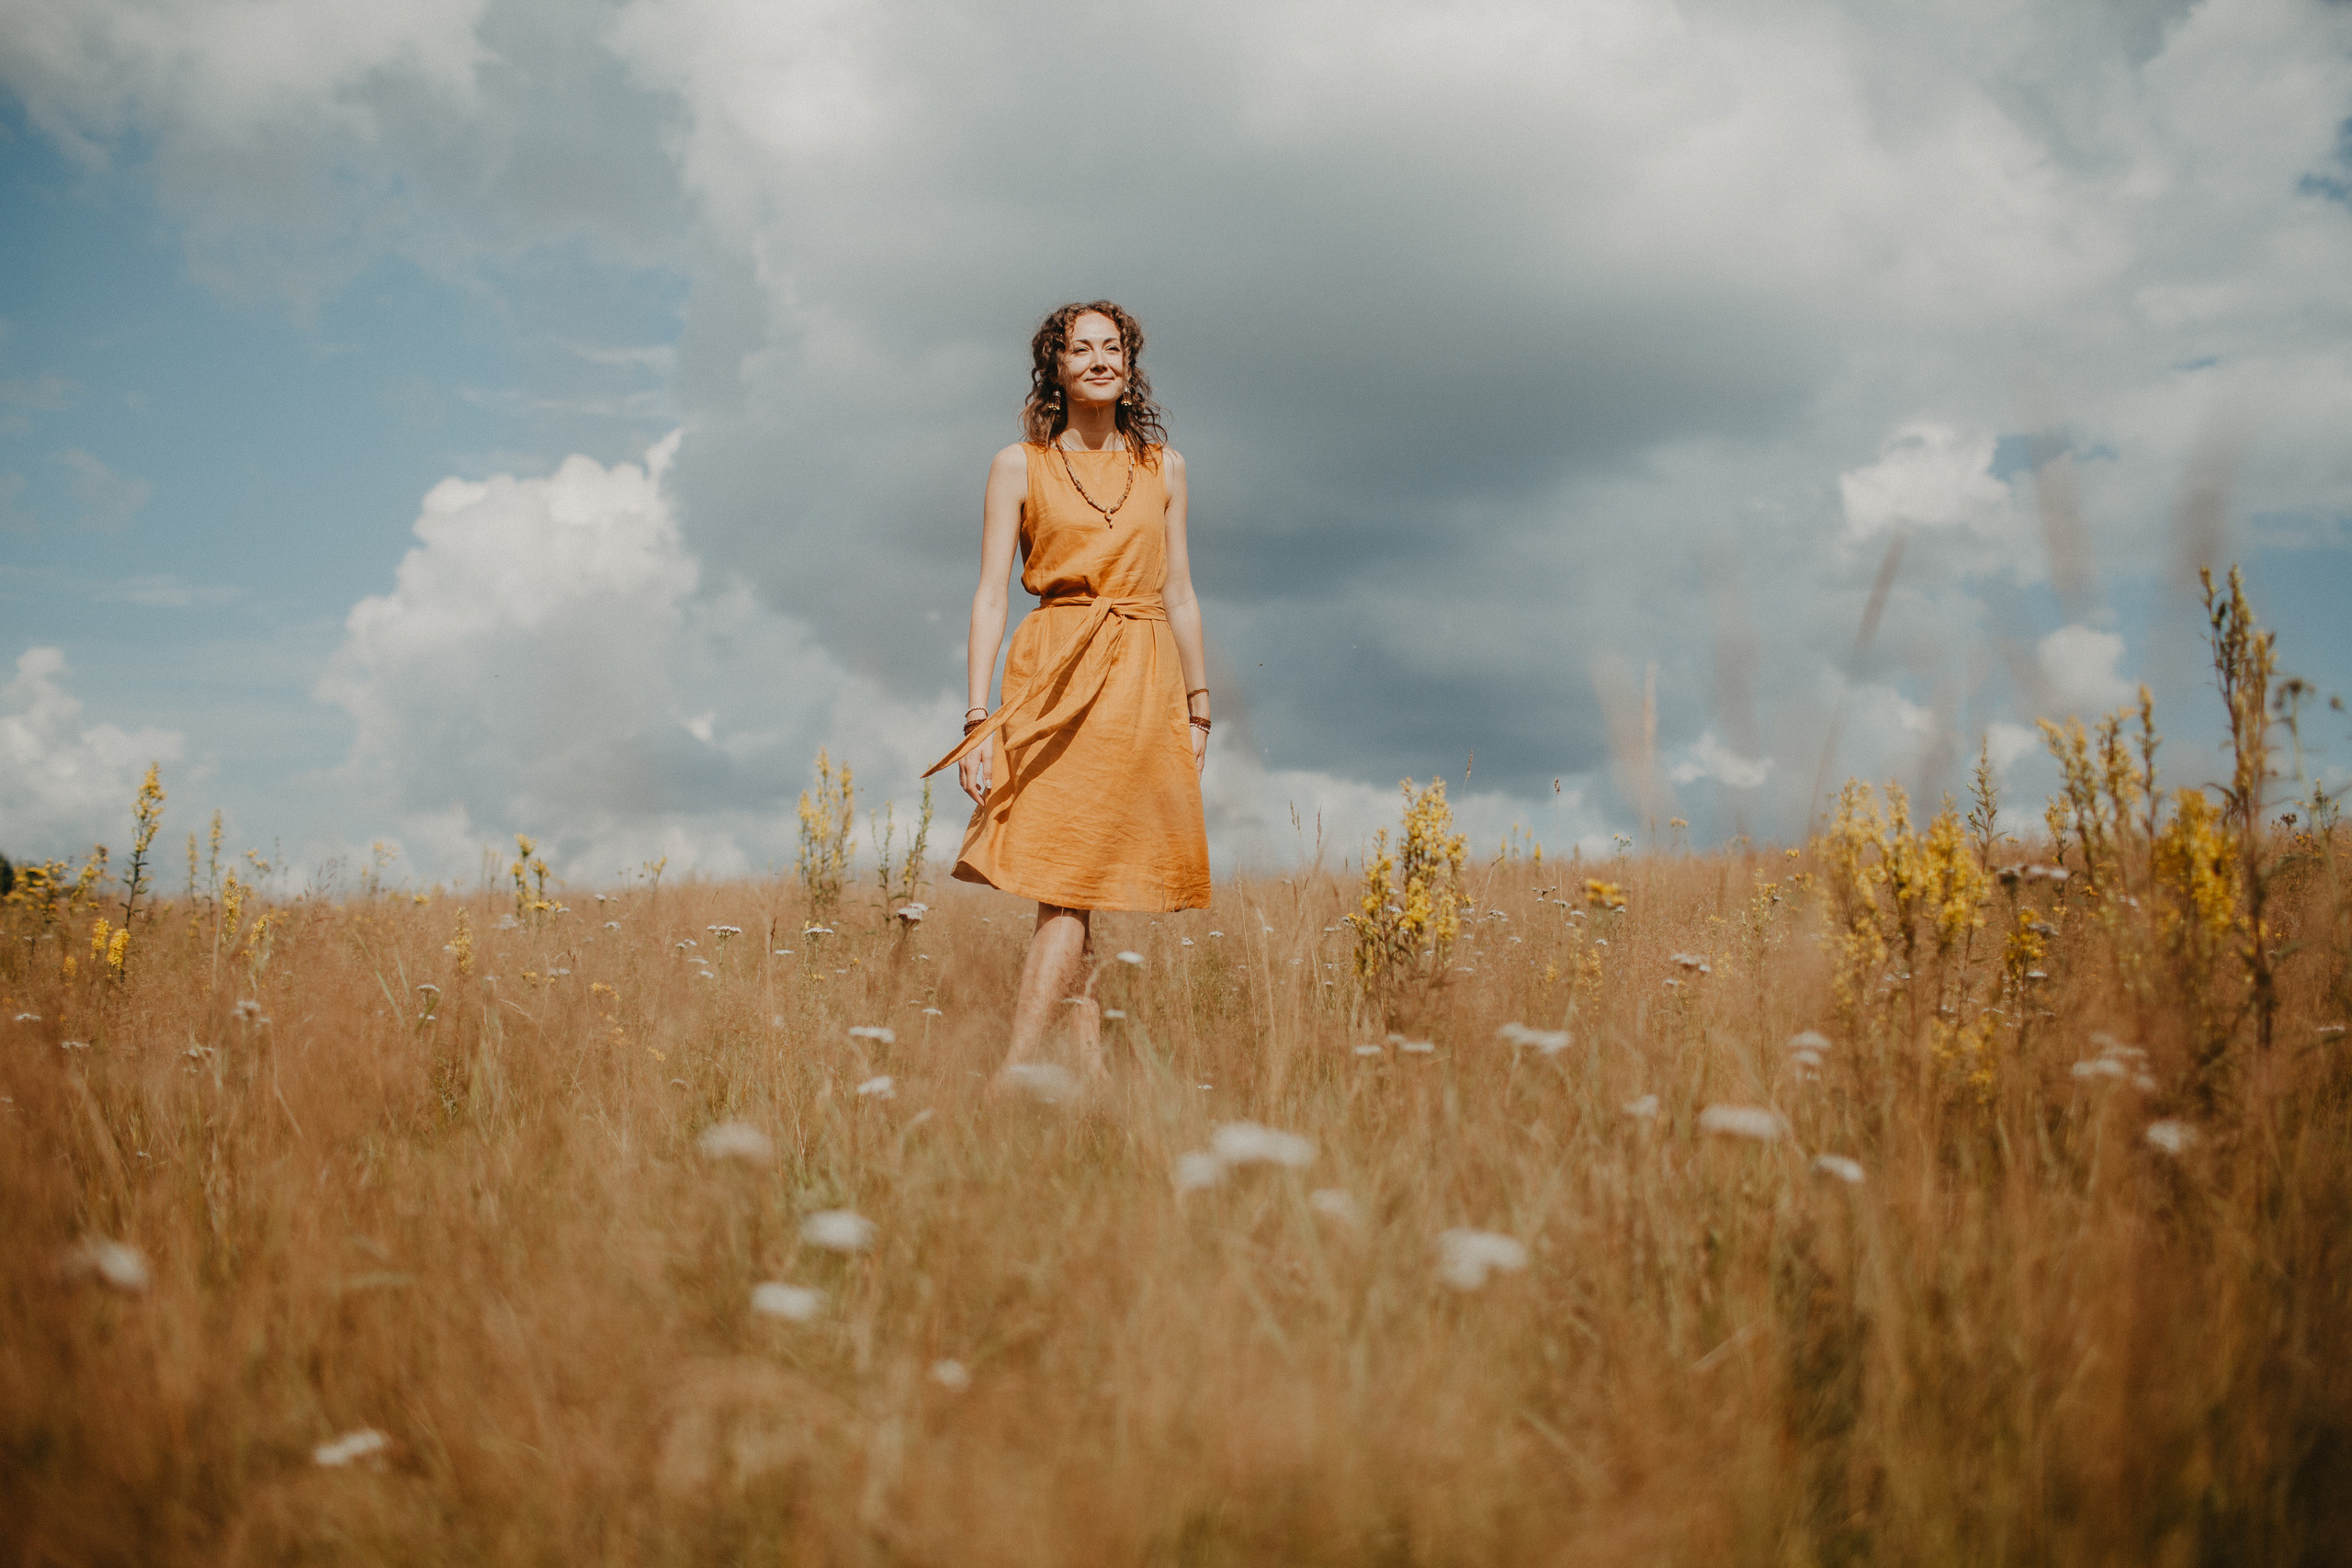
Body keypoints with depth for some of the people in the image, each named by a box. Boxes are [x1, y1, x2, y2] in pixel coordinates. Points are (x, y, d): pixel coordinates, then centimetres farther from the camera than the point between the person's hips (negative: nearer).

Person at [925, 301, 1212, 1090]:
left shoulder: (1162, 466, 13)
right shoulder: (1020, 465, 5)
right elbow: (990, 593, 0)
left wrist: (1198, 710, 14)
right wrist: (978, 717, -9)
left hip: (1144, 684, 2)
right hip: (1055, 675, -2)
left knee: (1072, 881, -4)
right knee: (1063, 882, -7)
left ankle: (1012, 1075, -7)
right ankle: (1090, 1068, 0)